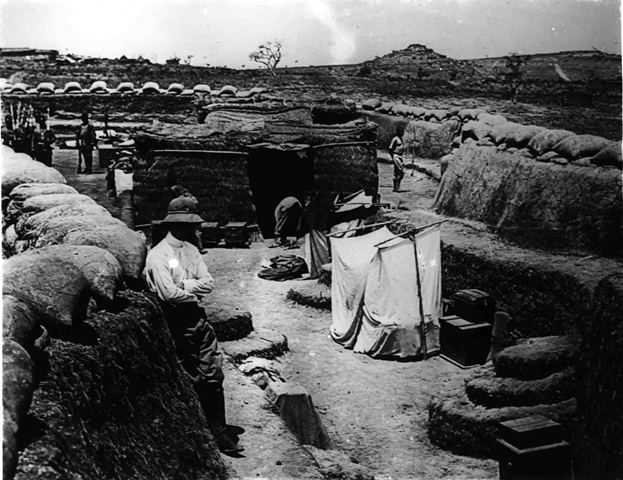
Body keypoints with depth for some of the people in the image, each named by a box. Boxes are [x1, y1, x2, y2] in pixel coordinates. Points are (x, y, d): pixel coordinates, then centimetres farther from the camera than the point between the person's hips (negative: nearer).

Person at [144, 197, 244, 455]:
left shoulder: (191, 249, 10)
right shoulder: (158, 255, -13)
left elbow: (208, 282, 3)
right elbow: (169, 294, -21)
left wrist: (185, 285, -13)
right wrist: (195, 295, -6)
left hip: (198, 318, 7)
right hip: (177, 324, -7)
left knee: (213, 373, 5)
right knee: (192, 380, 4)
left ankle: (218, 429, 13)